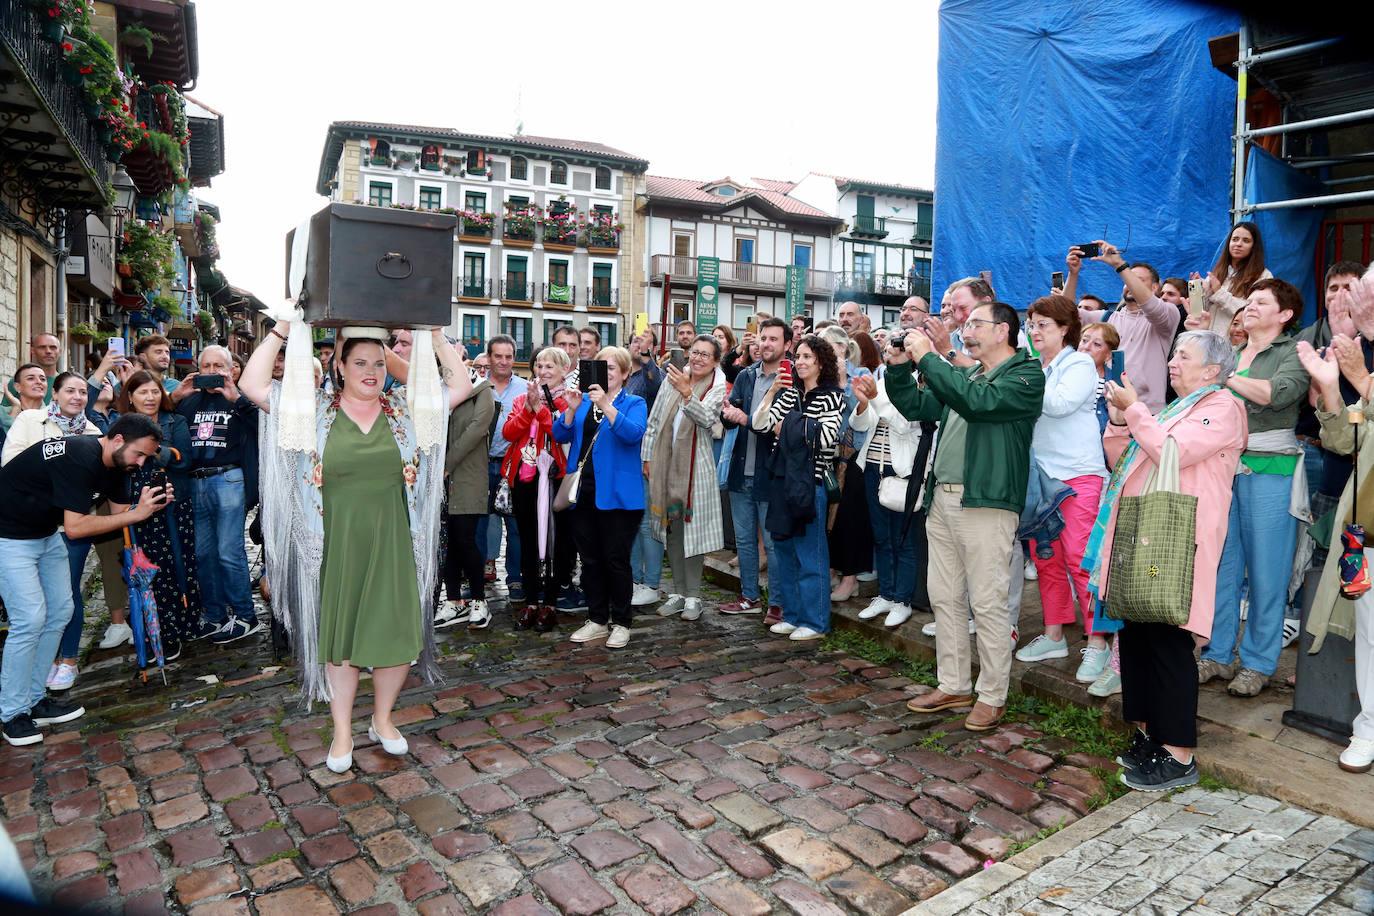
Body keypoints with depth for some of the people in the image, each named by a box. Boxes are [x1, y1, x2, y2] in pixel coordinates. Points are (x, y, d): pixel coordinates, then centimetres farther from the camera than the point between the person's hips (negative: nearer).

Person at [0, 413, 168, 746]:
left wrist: (149, 504, -20)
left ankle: (34, 699, 18)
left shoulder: (116, 464, -4)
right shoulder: (78, 459, -31)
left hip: (45, 533, 9)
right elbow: (75, 528, -32)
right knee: (30, 619, -11)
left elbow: (119, 511, -2)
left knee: (60, 612, 7)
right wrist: (136, 514, -31)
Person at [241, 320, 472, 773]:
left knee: (398, 633, 8)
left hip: (392, 545, 1)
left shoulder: (406, 407, 3)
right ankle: (342, 732, 28)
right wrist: (282, 329, -9)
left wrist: (436, 335, -3)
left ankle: (382, 719, 31)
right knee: (340, 636, 11)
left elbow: (462, 386, 2)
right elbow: (252, 385, -8)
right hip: (338, 545, -1)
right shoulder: (315, 409, 0)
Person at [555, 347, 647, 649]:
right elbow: (560, 435, 4)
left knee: (616, 560, 1)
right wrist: (572, 409, -13)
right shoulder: (584, 400, 14)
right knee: (590, 561, 11)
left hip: (616, 495, -5)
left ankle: (621, 623, 14)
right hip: (583, 492, 5)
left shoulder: (634, 403, 0)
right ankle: (597, 620, 23)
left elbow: (634, 433, -20)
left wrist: (606, 405, -29)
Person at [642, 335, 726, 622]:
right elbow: (654, 420, 10)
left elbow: (707, 418, -22)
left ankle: (693, 596, 13)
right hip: (666, 463, 4)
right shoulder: (673, 378, 7)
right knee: (671, 528, 10)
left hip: (695, 466, -4)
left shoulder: (717, 386, -4)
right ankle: (678, 592, 23)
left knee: (692, 529, 1)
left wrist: (687, 392, -34)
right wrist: (647, 457, 8)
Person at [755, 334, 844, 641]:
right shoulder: (788, 393, 12)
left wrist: (787, 428, -7)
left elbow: (827, 436, -17)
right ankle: (792, 614, 25)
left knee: (810, 555, -1)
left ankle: (815, 621, 10)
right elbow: (759, 424, 2)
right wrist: (772, 391, -7)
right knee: (784, 551, 13)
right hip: (782, 478, 6)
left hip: (810, 480, -6)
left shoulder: (832, 396, -3)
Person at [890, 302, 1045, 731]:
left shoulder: (1026, 373, -4)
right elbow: (917, 408, 20)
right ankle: (953, 685, 24)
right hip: (941, 499, 8)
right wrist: (900, 366, 8)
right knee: (944, 598, 12)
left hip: (985, 504, -8)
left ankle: (992, 696, 13)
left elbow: (977, 401, -21)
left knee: (988, 604, -1)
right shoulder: (965, 375, 21)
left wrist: (927, 357, -15)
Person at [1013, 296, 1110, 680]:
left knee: (1080, 558, -7)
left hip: (1078, 473, -6)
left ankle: (1097, 643, 2)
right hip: (1039, 473, 6)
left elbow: (1060, 403, -20)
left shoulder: (1080, 363, -3)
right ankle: (1053, 636, 21)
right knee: (1045, 557, 10)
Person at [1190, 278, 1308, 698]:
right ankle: (1218, 655, 17)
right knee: (1221, 566, 7)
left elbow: (1277, 393, -17)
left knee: (1266, 570, 2)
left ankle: (1258, 663, 13)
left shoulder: (1294, 352, 1)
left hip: (1269, 471, -4)